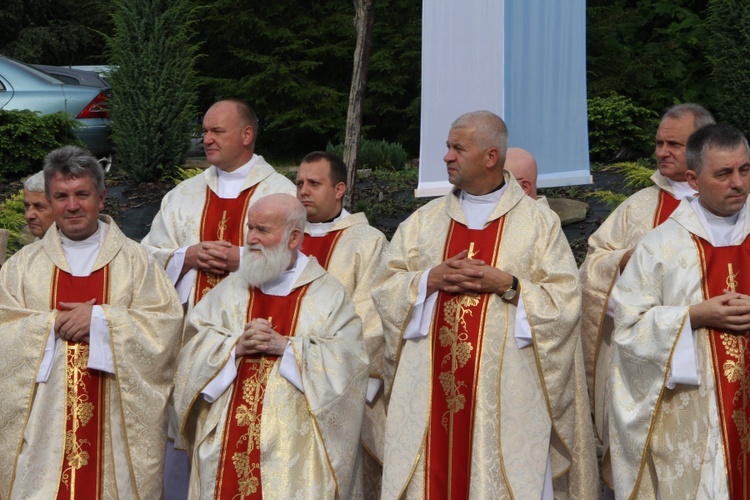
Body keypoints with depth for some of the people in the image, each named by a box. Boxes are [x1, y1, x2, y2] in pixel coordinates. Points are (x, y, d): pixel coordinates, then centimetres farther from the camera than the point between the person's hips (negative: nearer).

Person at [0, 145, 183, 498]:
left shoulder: (134, 260, 6)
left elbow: (167, 323, -4)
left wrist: (101, 319, -14)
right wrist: (55, 323, -12)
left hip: (114, 417, -1)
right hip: (44, 417, 1)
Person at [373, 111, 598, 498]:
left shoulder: (538, 222, 2)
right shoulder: (425, 220, 12)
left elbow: (565, 300, -4)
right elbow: (386, 290, 8)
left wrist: (508, 285, -15)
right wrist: (429, 280, -9)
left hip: (507, 389, -3)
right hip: (430, 386, 3)